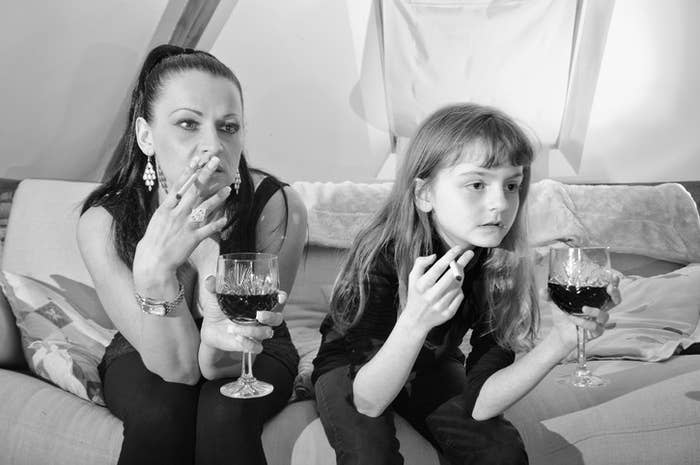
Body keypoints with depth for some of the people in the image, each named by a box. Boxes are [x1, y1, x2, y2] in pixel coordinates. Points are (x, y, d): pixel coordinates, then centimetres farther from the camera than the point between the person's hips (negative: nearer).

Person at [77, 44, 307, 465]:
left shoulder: (278, 206, -27)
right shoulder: (103, 221, -24)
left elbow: (216, 365, -23)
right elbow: (177, 365, -26)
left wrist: (220, 341, -47)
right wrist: (153, 271, -44)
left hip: (246, 357, 0)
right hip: (145, 355, 1)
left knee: (225, 413, -31)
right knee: (158, 414, -30)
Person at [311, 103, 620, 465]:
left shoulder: (501, 264, -20)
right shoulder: (382, 256, -32)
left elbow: (478, 402, -22)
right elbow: (368, 401, -32)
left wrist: (560, 341, -36)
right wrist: (414, 322, -49)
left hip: (432, 367, 3)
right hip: (353, 368, -2)